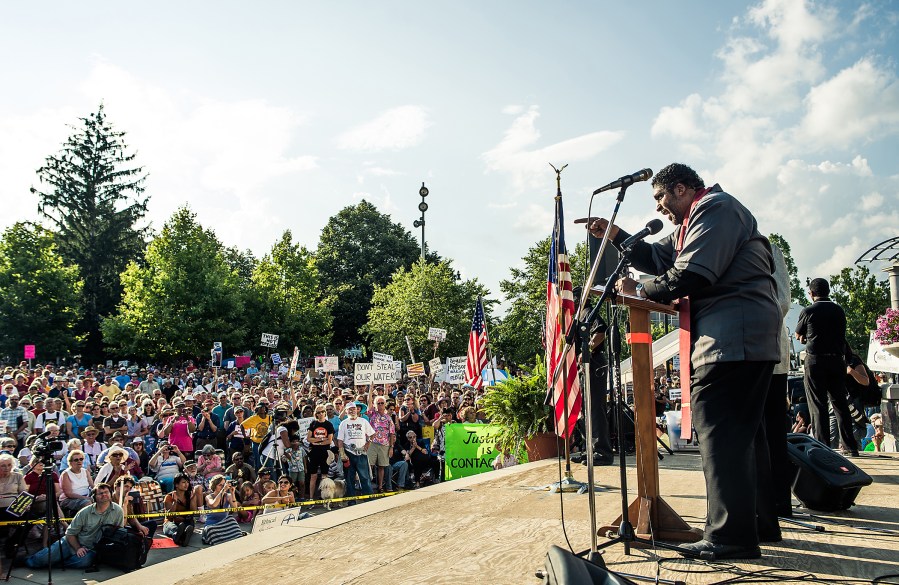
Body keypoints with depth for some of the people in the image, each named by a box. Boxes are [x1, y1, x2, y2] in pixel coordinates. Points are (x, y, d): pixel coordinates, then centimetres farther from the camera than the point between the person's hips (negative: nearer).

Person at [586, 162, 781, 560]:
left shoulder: (715, 208, -8)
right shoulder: (691, 223, 26)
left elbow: (691, 276, -18)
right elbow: (658, 258, 23)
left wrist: (640, 291, -6)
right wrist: (615, 235, 15)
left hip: (733, 336, -11)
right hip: (741, 338, 11)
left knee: (719, 431, -12)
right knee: (743, 432, 14)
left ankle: (732, 537, -10)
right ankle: (759, 523, 23)